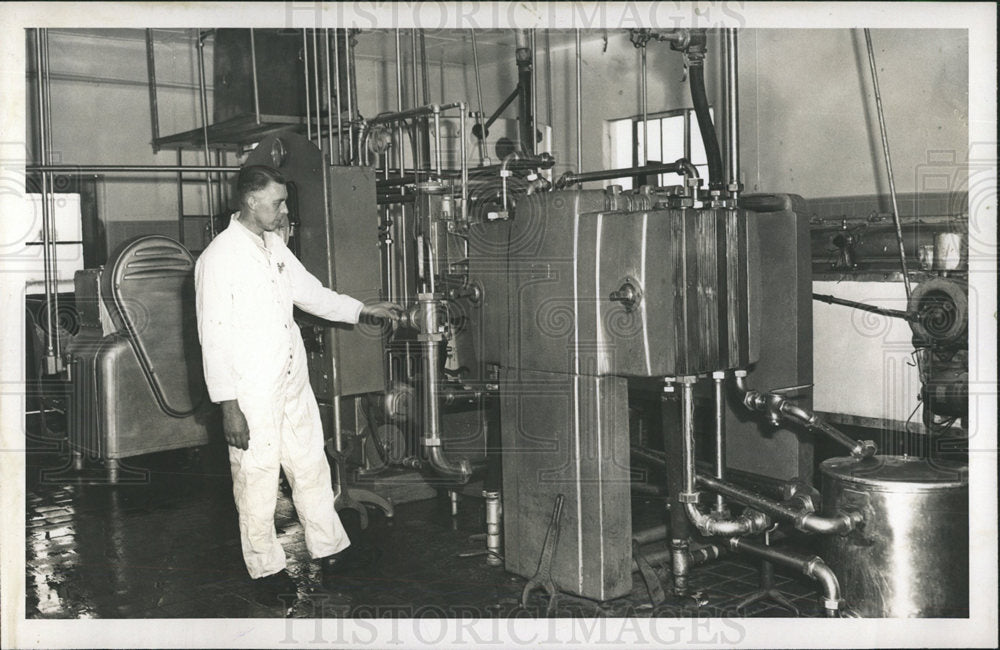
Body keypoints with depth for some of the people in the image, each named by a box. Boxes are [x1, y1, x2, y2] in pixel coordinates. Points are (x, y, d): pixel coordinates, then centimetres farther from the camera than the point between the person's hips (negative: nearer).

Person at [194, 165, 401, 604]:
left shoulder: (275, 246, 8)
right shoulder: (219, 258, -15)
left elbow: (310, 292, 22)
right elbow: (214, 337, -16)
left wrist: (365, 310, 15)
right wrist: (229, 406, -18)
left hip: (294, 384, 7)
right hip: (252, 395, -7)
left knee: (312, 468, 14)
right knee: (257, 481, 5)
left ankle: (331, 552, 28)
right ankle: (266, 570, 21)